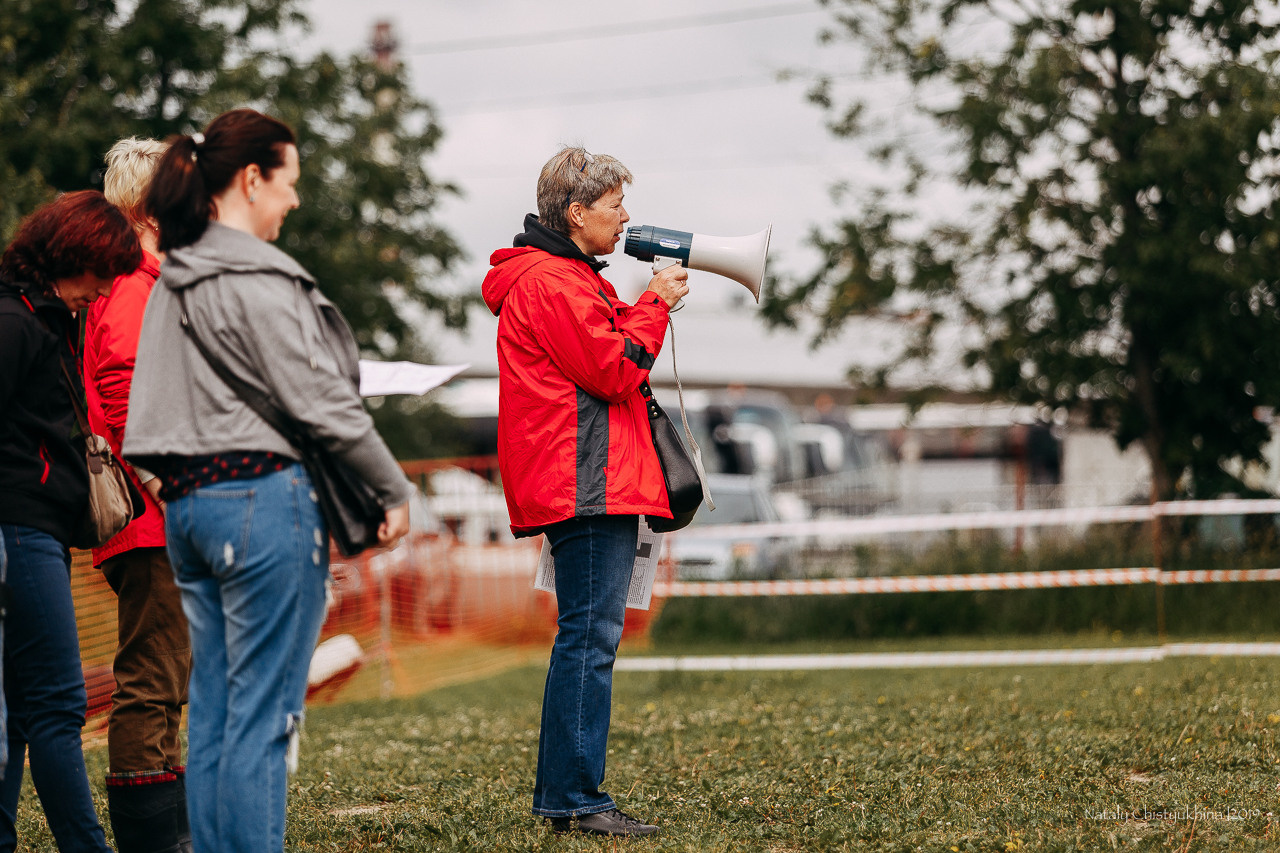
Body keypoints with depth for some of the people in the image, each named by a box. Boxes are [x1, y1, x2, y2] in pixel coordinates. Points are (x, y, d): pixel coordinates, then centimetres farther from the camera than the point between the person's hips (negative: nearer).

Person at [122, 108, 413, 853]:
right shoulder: (257, 280, -13)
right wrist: (397, 490, -4)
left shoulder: (174, 280, 14)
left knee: (213, 709, 11)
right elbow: (320, 404, -13)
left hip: (188, 502, 9)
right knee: (264, 714, -5)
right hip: (264, 500, -9)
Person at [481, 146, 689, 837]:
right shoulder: (550, 281, -12)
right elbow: (616, 372, -15)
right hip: (588, 487, -11)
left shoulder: (568, 277, 23)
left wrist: (645, 305, 13)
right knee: (590, 636, -12)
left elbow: (606, 353, 25)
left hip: (599, 486, 11)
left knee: (587, 637, 12)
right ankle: (574, 798, -11)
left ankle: (562, 795, 15)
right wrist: (655, 304, -4)